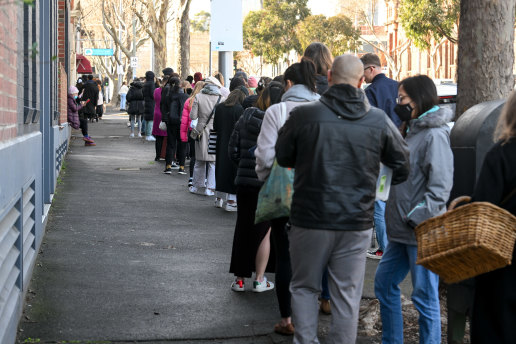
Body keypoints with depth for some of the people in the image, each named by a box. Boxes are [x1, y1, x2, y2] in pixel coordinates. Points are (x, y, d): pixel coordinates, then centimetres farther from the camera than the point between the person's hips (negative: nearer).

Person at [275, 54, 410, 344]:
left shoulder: (303, 115, -9)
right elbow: (402, 164, 8)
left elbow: (283, 158, 6)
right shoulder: (379, 120, -4)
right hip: (357, 223, 1)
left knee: (305, 287, 16)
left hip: (310, 219, -1)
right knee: (347, 296, 10)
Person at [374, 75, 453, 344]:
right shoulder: (413, 131, 16)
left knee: (425, 297, -1)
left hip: (422, 231, -10)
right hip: (402, 230, 10)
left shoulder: (435, 135, -13)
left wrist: (417, 217, -22)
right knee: (384, 284, 17)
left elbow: (440, 186, -20)